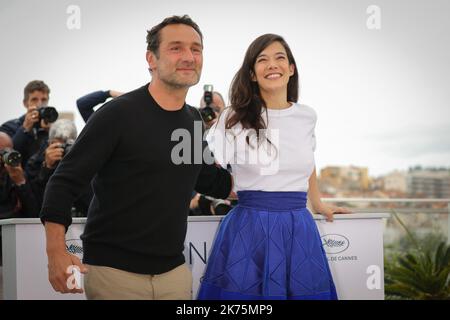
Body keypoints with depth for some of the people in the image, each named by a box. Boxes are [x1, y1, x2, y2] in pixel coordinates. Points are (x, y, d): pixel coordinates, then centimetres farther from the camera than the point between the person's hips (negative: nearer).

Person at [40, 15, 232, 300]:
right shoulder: (118, 114, -12)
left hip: (174, 271, 6)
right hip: (114, 271, -5)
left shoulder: (193, 120, 7)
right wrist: (57, 251, -24)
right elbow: (65, 181, -13)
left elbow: (209, 180, 20)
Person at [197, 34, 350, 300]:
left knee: (304, 291, 6)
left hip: (299, 228, 3)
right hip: (249, 230, -3)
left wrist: (318, 204, 34)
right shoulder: (235, 118, -2)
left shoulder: (307, 116, 8)